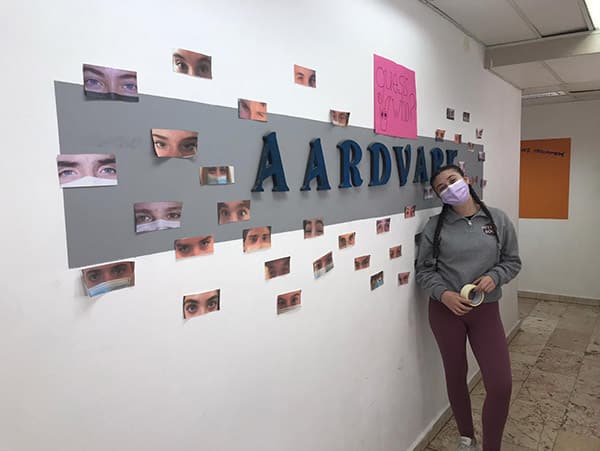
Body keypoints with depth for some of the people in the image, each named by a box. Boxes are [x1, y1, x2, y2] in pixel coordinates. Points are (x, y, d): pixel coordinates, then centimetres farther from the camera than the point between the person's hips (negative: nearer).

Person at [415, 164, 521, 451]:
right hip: (445, 310, 0)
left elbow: (513, 261, 6)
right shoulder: (435, 226, -5)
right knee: (455, 375, 14)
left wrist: (494, 277, -14)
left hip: (486, 310, 1)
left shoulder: (498, 219, -1)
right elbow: (424, 270, -1)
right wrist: (443, 293, -18)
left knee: (501, 384, -4)